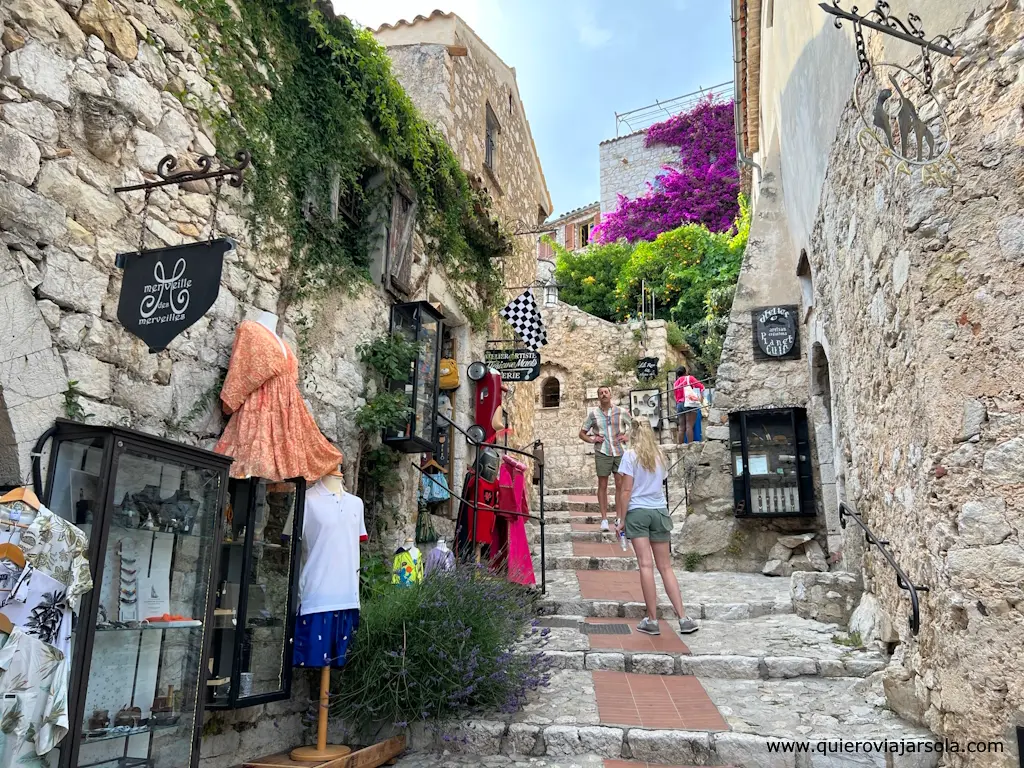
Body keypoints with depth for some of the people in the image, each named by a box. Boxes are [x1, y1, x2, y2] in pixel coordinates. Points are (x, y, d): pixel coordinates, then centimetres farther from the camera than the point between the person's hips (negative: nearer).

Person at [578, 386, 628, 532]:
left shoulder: (621, 412, 6)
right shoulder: (593, 414, 6)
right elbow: (582, 433, 14)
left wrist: (628, 436, -1)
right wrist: (591, 440, -3)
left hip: (620, 452, 0)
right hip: (602, 453, 0)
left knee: (620, 485, 1)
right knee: (602, 485, 2)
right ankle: (604, 519, 7)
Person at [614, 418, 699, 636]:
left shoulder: (631, 455, -5)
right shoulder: (660, 456, 9)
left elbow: (626, 489, -9)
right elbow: (660, 484, 14)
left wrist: (621, 519, -5)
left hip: (638, 512, -4)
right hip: (659, 511, 4)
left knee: (646, 565, -5)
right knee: (665, 567, 9)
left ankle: (652, 620, -3)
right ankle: (683, 619, 6)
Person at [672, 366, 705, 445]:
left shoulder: (675, 383, 20)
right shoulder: (689, 378, 5)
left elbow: (676, 397, 16)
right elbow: (701, 387, 2)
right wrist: (701, 397, 17)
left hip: (679, 405, 5)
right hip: (689, 403, -5)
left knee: (681, 428, 1)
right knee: (689, 426, -13)